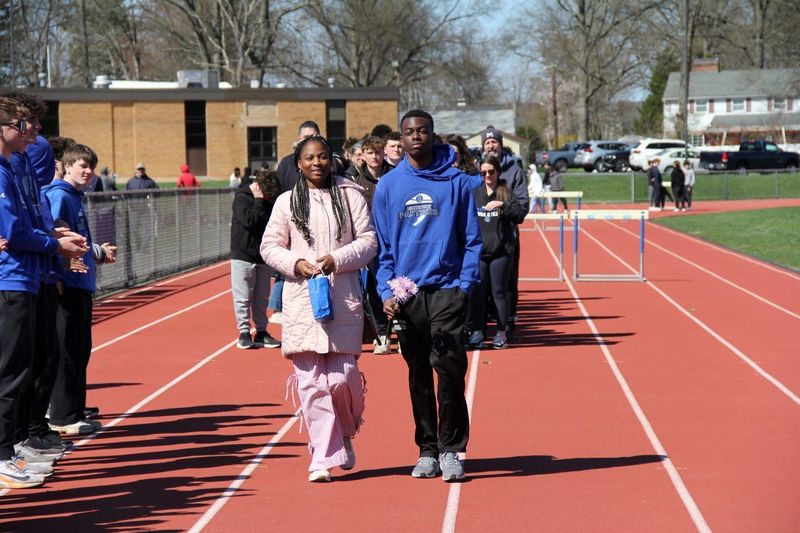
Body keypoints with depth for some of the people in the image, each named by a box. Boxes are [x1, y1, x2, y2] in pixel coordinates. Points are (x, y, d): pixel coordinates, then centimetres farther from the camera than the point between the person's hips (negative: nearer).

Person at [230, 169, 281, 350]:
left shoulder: (269, 199, 6)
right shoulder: (242, 197, -10)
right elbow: (249, 220, -22)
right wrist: (259, 201, -16)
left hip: (263, 256, 5)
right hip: (243, 255, -5)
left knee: (261, 297, 10)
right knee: (243, 297, -1)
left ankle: (261, 332, 17)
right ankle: (244, 333, 5)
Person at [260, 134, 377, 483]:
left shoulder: (349, 195, 7)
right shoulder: (287, 202, 11)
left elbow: (368, 241, 4)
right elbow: (269, 247, 10)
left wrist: (337, 259, -11)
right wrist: (295, 264, -8)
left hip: (343, 297, -1)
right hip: (301, 299, 1)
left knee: (343, 378, -6)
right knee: (311, 382, -5)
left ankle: (345, 434, 24)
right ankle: (325, 457, 0)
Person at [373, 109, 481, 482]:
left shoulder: (456, 181, 2)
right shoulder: (388, 185, 7)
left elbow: (471, 239, 3)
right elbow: (381, 245, 8)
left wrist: (465, 285, -7)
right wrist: (386, 291, -2)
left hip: (447, 288, -2)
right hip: (406, 292, 2)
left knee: (450, 370, -10)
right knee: (418, 376, 8)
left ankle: (450, 450, -2)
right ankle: (427, 450, 16)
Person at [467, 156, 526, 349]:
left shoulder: (507, 194, 0)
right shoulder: (474, 194, 8)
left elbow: (520, 216, -10)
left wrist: (503, 205, -23)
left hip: (501, 251, -2)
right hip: (477, 251, 2)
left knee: (499, 291, 1)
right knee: (476, 292, 1)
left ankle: (501, 332, 8)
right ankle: (477, 331, 8)